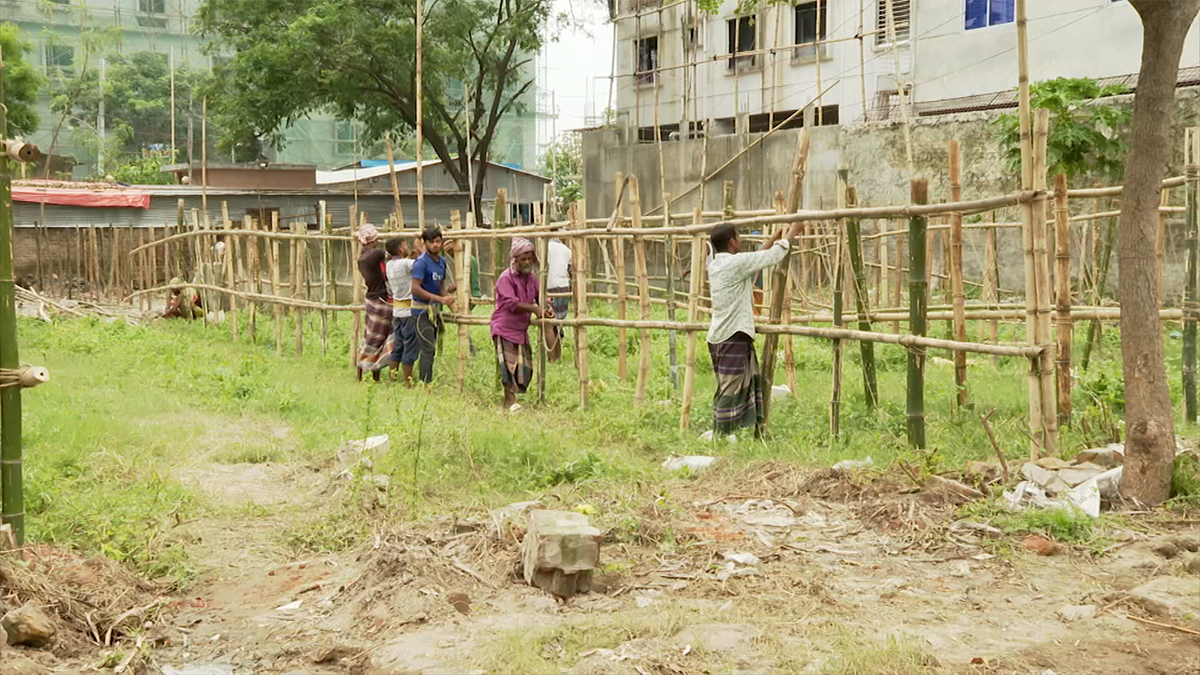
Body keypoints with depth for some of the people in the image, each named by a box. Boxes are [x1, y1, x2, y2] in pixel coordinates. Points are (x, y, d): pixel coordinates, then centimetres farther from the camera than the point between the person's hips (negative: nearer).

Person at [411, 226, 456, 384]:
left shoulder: (442, 261, 10)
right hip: (422, 310, -8)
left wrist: (450, 302, 4)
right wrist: (440, 299, -26)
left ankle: (422, 382, 18)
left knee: (430, 350, 11)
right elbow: (415, 288, -22)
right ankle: (425, 385, -8)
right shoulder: (421, 262, -15)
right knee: (428, 350, -10)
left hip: (434, 310, 8)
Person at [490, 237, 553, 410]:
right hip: (505, 327, -7)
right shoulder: (506, 278, -15)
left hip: (522, 328, 8)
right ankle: (509, 400, -7)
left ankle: (512, 397, 16)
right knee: (509, 364, -11)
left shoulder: (531, 277, 9)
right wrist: (534, 309, -27)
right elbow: (510, 303, -24)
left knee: (525, 366, 6)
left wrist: (547, 308, -6)